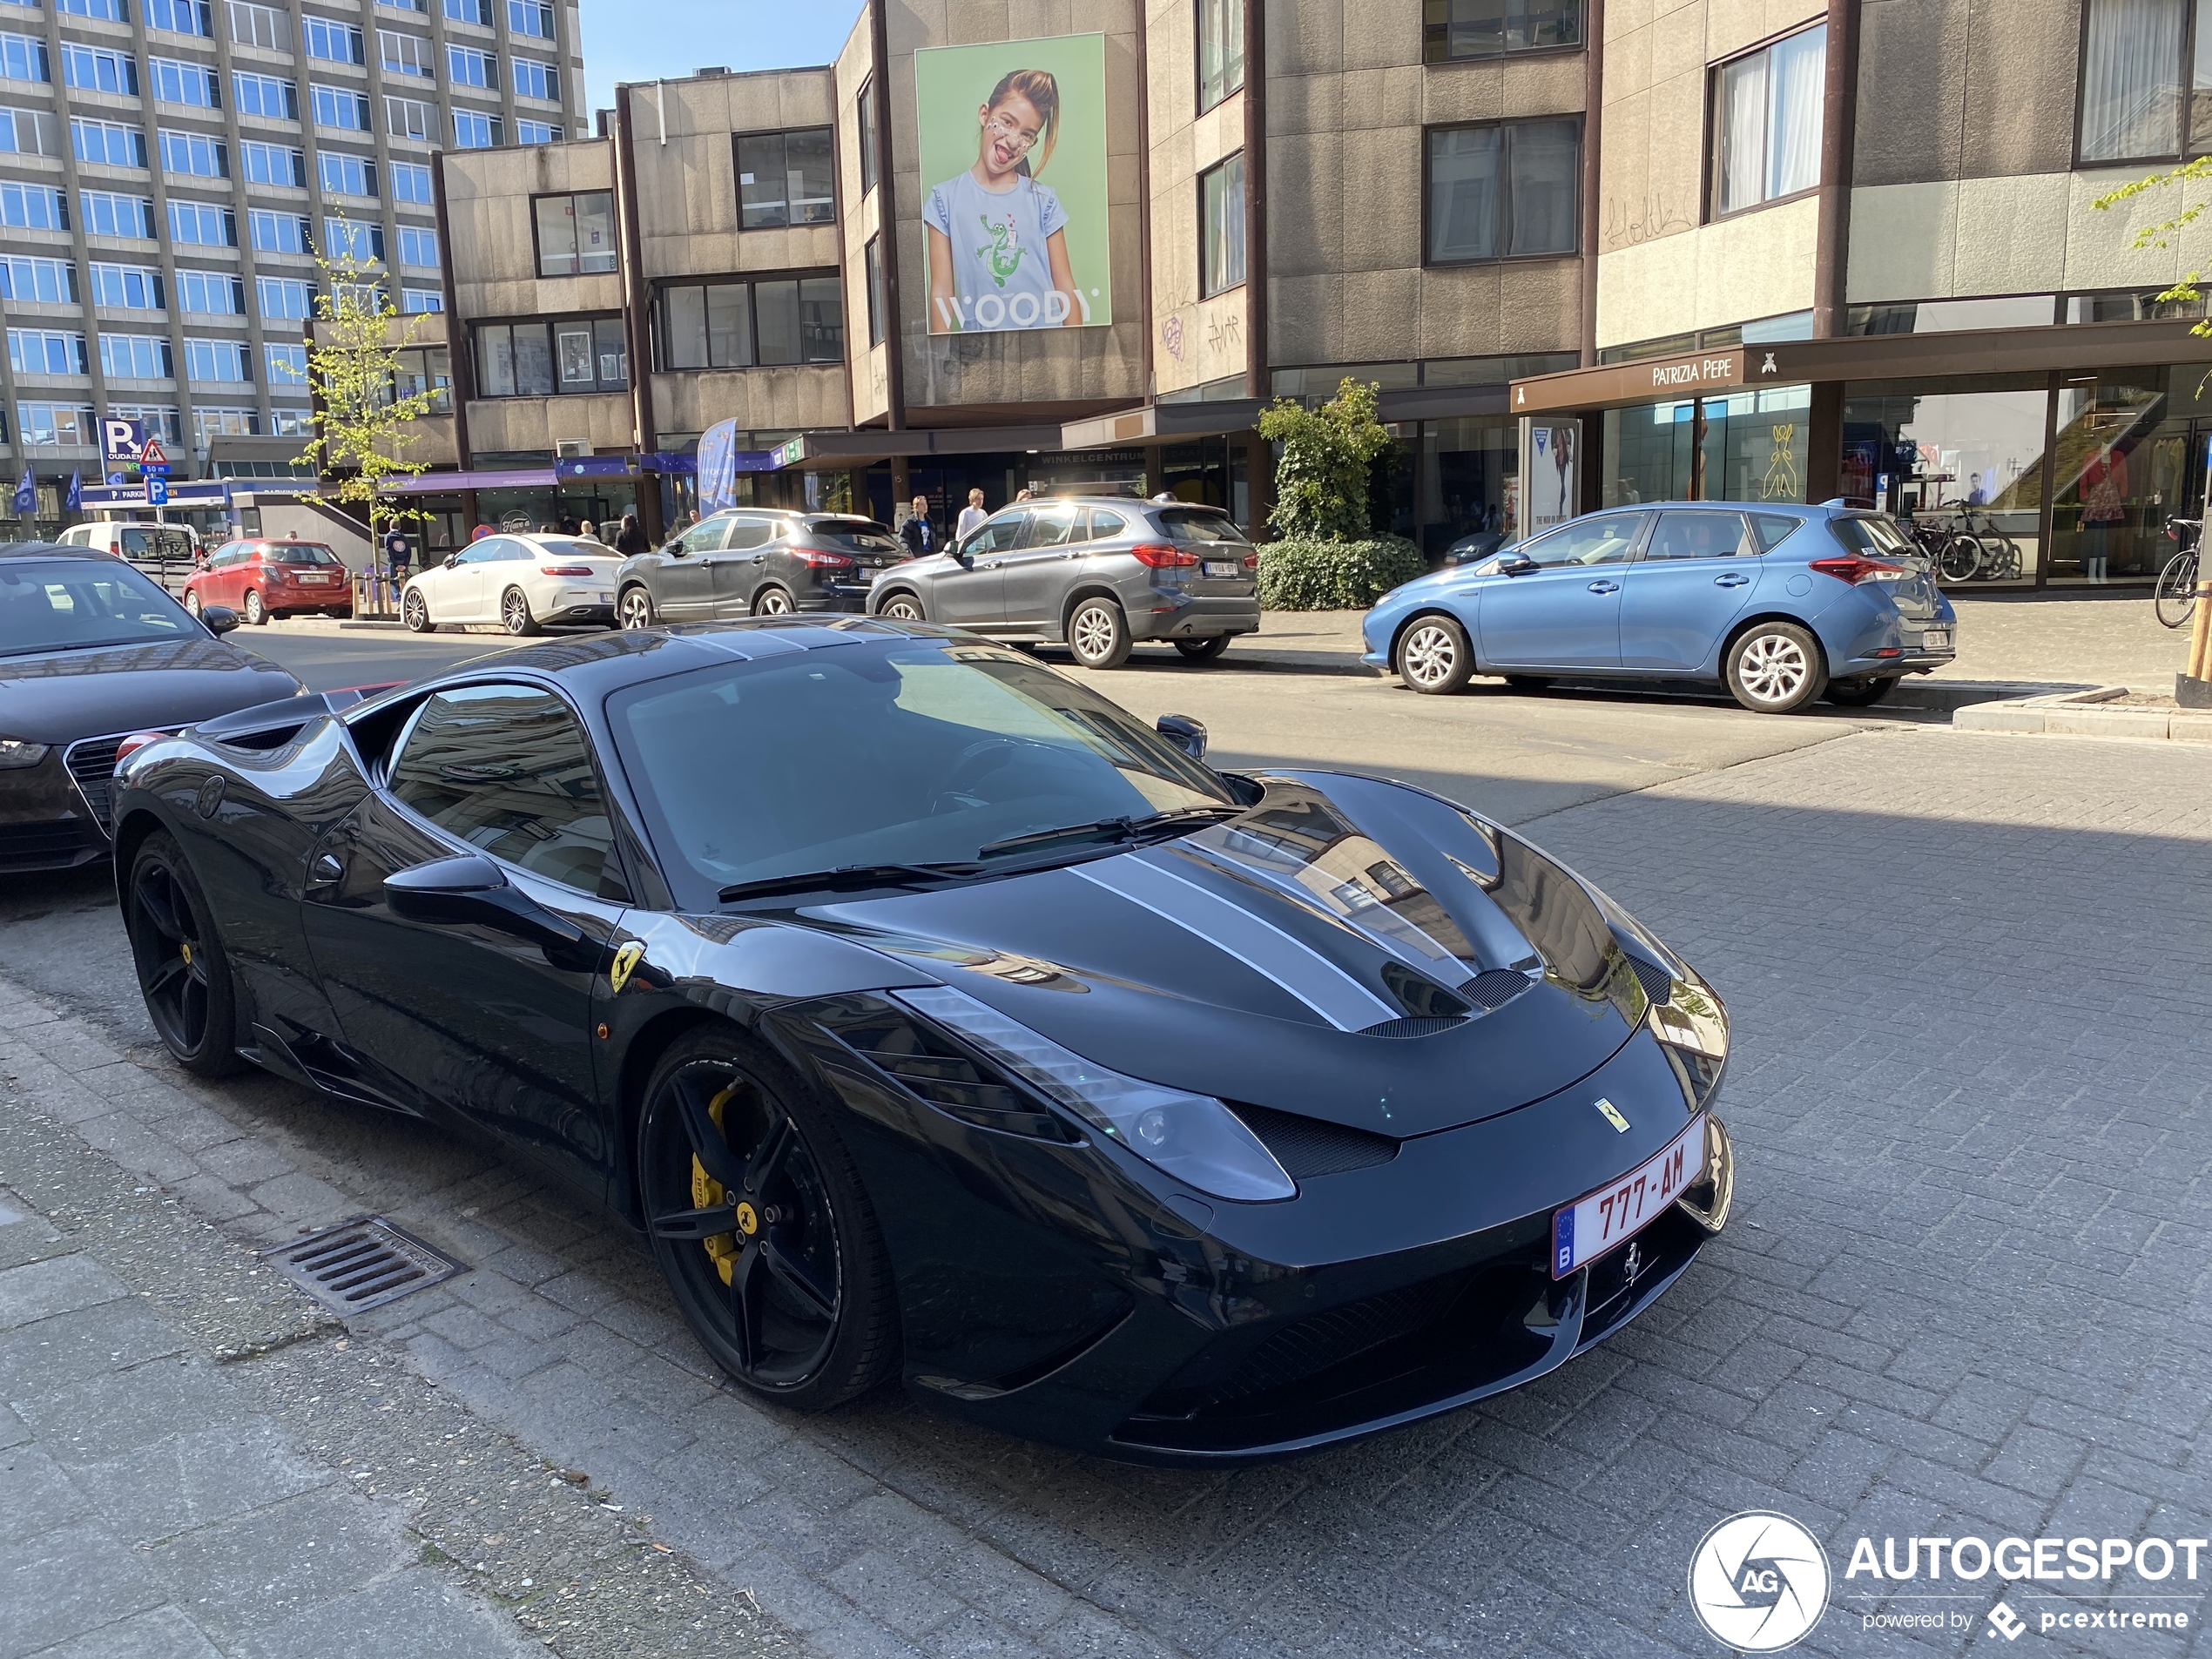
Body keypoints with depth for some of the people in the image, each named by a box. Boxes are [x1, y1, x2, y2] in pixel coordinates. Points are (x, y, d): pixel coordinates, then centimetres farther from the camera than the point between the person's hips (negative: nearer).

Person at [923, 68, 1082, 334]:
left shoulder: (1043, 200, 5)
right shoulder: (946, 198, 3)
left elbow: (1065, 287, 4)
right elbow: (942, 291, 0)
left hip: (1045, 333, 1)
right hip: (980, 335, -1)